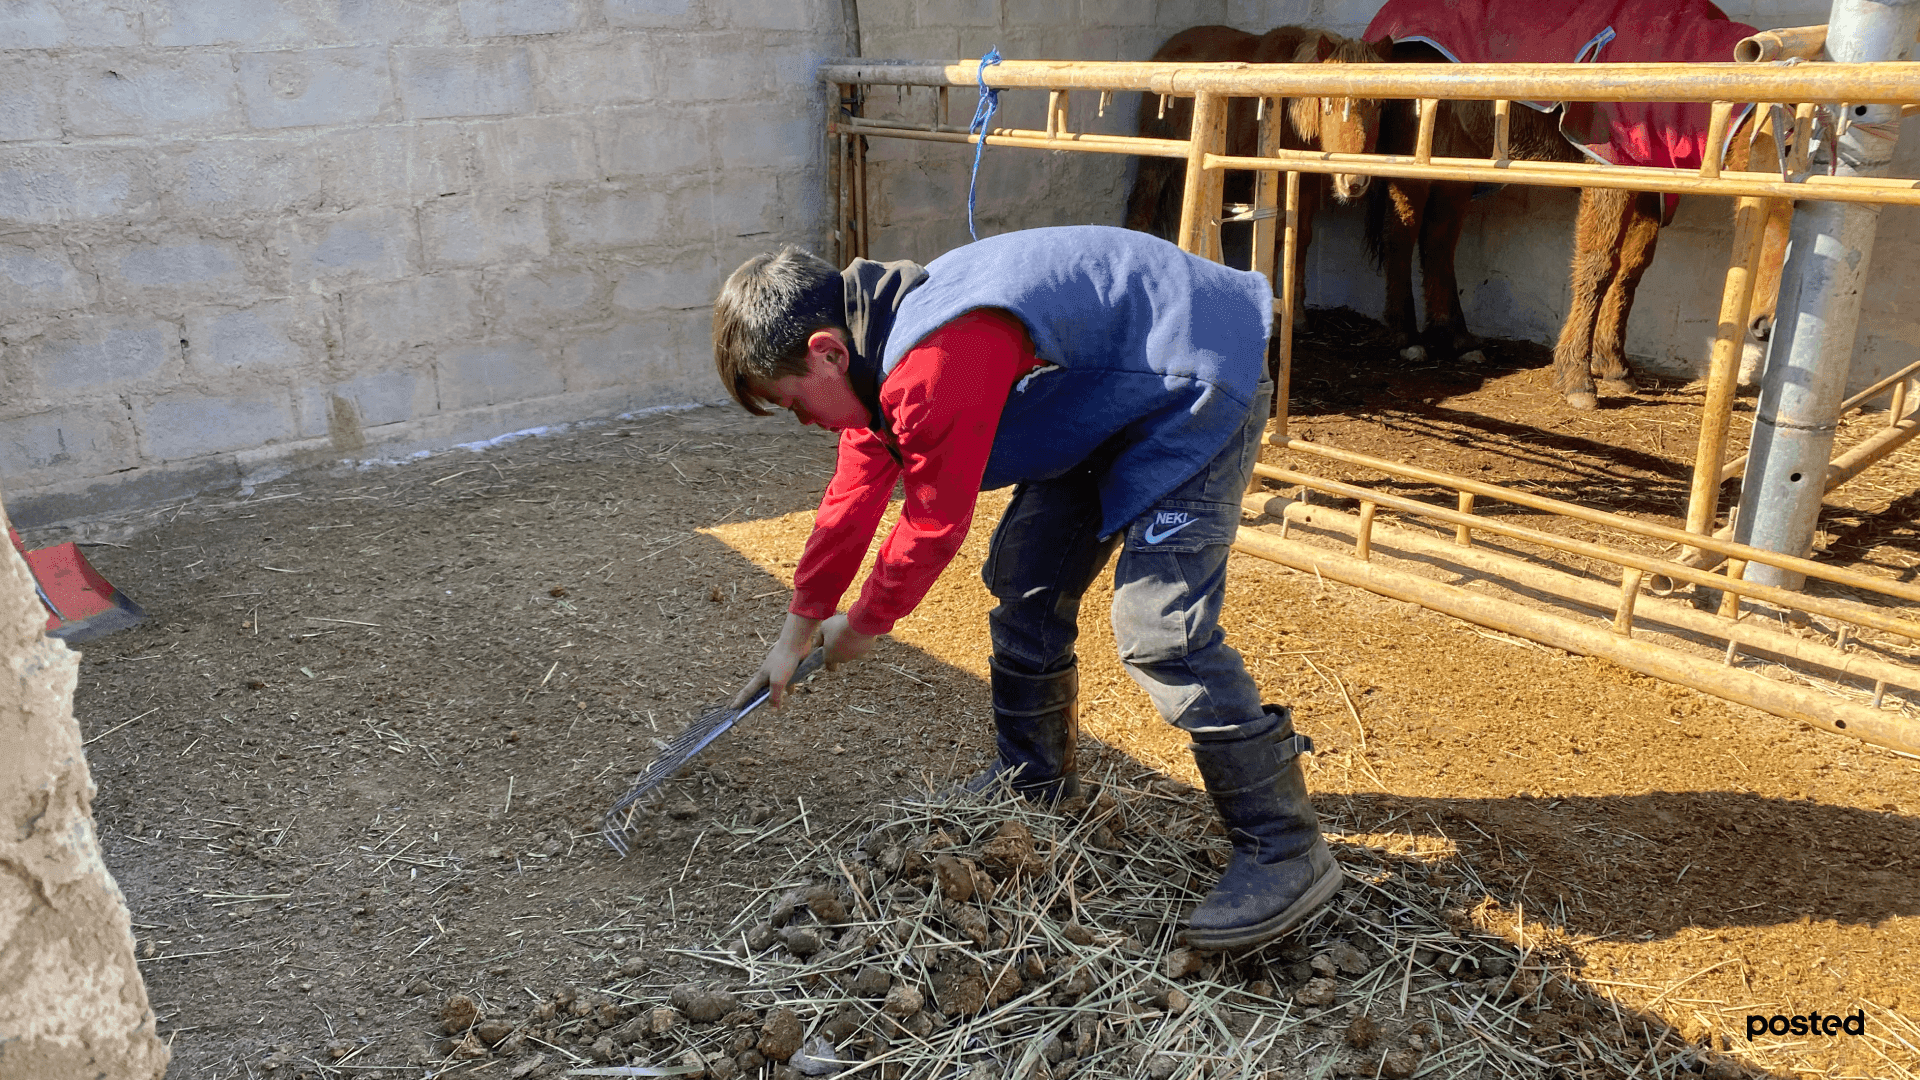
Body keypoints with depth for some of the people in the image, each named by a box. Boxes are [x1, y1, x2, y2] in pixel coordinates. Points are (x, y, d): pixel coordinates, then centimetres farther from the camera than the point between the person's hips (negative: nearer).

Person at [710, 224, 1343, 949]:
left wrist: (860, 625, -2)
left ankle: (1286, 850, -6)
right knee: (1025, 581, 12)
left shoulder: (932, 366, -31)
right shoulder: (875, 353, 2)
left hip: (1196, 381, -10)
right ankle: (1034, 782, 30)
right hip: (1107, 401, 10)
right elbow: (853, 499, 12)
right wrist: (796, 633, 19)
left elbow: (935, 526, -21)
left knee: (1158, 624, -18)